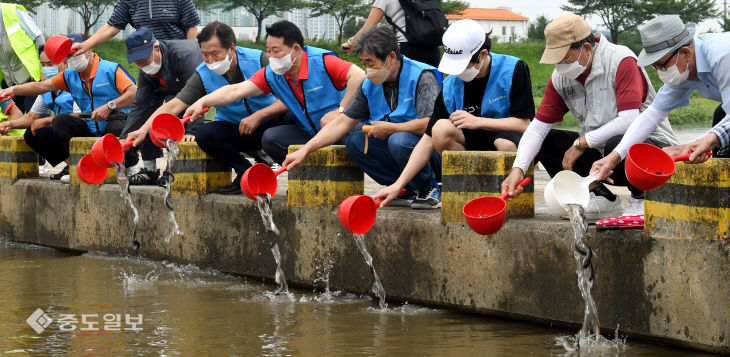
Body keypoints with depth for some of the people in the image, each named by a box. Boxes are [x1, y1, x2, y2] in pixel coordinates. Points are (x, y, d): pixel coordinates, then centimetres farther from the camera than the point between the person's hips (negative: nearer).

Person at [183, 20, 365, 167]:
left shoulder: (321, 61, -19)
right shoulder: (272, 75, -2)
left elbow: (359, 75, -28)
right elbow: (235, 91, -8)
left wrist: (340, 111, -30)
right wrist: (202, 102, -20)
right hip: (309, 132, 6)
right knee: (270, 138, -15)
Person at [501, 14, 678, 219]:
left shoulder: (621, 61, -20)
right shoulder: (561, 77, 0)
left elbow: (629, 121, -29)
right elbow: (538, 126, -1)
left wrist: (581, 143, -23)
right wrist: (518, 169, -16)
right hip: (601, 151, 7)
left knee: (617, 144, -39)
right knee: (546, 141, -5)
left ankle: (641, 200, -8)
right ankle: (603, 198, -2)